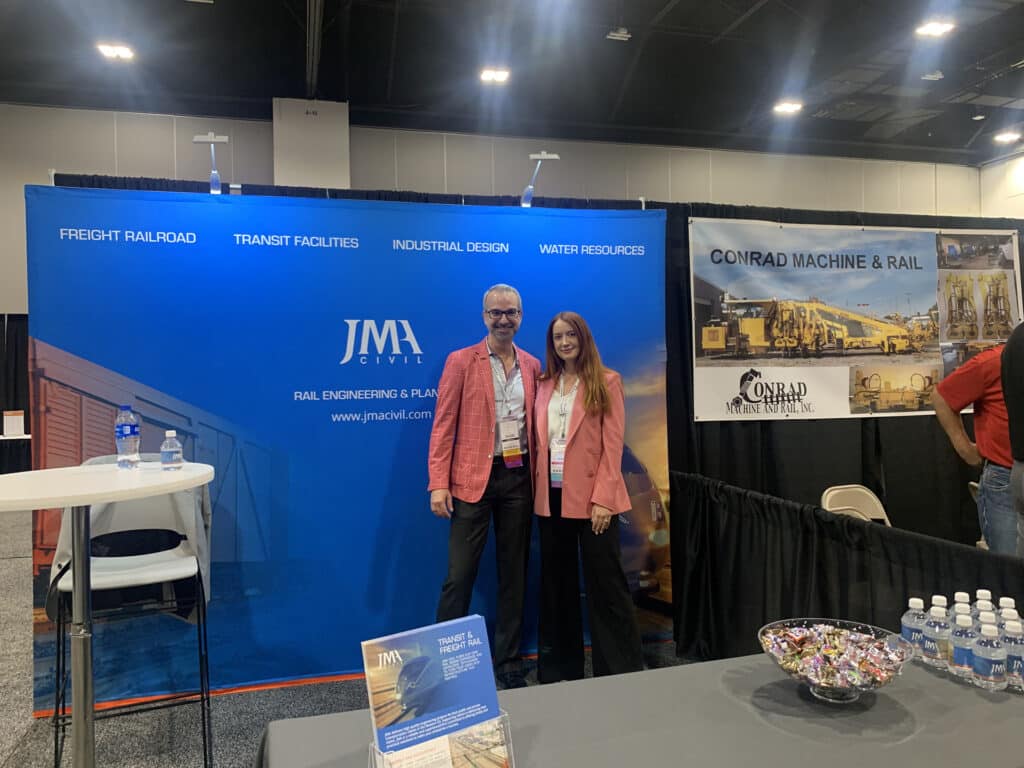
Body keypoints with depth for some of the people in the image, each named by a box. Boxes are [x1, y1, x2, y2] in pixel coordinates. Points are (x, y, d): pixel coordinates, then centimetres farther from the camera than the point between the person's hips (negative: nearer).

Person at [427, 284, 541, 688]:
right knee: (460, 575, -1)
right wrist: (438, 484, -11)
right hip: (474, 477, -4)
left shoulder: (532, 365, 11)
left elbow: (535, 424, 13)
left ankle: (509, 660, 25)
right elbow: (443, 425, -4)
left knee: (514, 573, 12)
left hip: (519, 478, 4)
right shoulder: (461, 361, 0)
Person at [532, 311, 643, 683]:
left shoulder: (606, 382, -2)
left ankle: (622, 668, 14)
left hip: (591, 496, -4)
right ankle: (560, 667, 25)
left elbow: (613, 444, -8)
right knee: (557, 583, 12)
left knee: (604, 583, 1)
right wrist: (537, 491, 1)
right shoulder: (544, 385, 11)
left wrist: (603, 499, -15)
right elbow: (539, 442, 10)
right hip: (551, 496, 5)